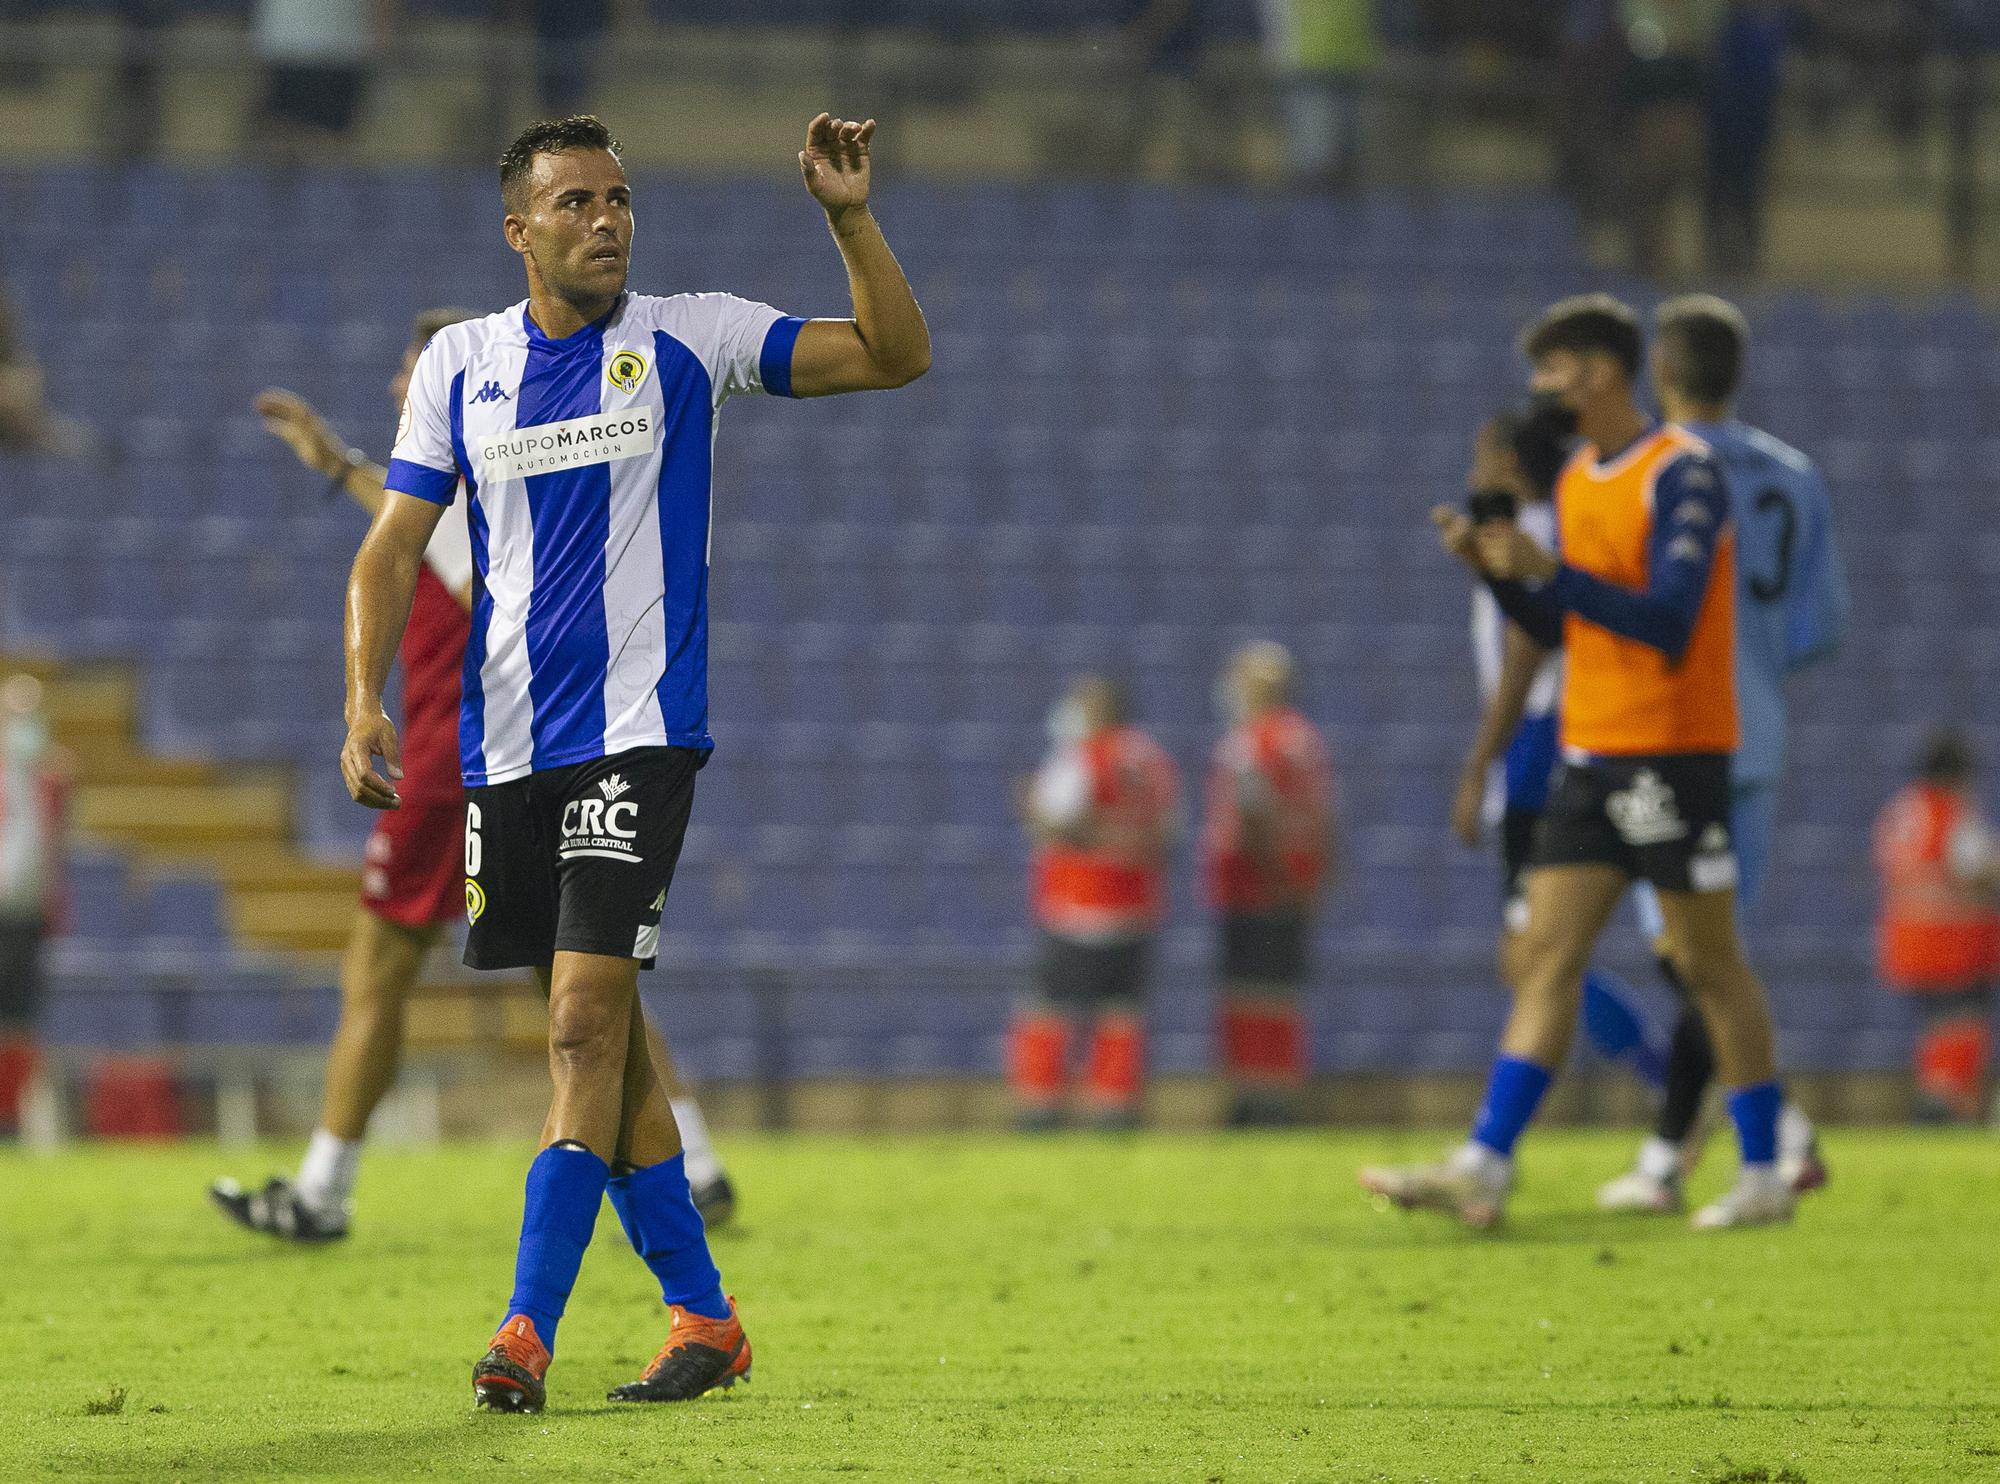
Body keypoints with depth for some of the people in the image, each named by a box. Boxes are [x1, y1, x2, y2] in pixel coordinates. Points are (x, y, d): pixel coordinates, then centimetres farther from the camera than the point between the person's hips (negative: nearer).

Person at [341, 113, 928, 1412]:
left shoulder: (685, 340, 1)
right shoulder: (459, 365, 8)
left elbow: (895, 356, 0)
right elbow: (396, 544, 8)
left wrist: (851, 218, -14)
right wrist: (366, 702, -6)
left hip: (638, 733, -4)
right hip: (504, 745, 4)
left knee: (587, 1023, -14)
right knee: (595, 1036, 7)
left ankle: (528, 1333, -17)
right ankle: (703, 1317, 18)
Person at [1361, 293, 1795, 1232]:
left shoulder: (1683, 473, -12)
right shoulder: (1577, 479, 14)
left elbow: (1668, 620, -20)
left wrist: (1550, 570, -24)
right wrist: (1492, 569, 3)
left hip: (1673, 751, -8)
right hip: (1590, 755, 8)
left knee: (1708, 962, -1)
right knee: (1547, 953, -1)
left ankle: (1764, 1175, 9)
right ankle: (1483, 1170, -8)